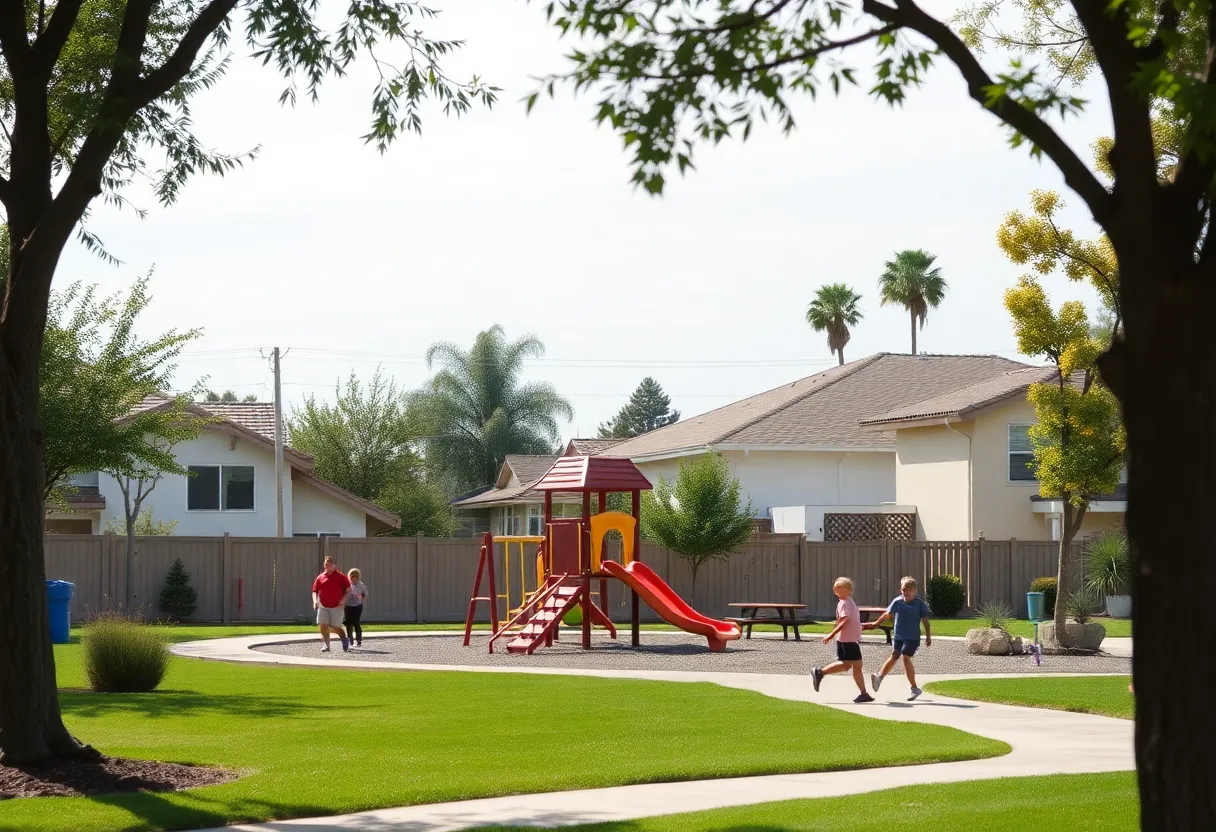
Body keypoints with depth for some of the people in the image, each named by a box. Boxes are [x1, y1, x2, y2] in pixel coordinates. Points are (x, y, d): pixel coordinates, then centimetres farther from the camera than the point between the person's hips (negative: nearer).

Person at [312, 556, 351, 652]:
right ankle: (326, 645, 0)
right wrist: (315, 601, -7)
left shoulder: (341, 577, -2)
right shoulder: (320, 577, 7)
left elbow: (348, 590, 0)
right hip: (323, 607, 3)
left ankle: (344, 638, 29)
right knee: (323, 626, -10)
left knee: (334, 628, 1)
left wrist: (343, 600, -14)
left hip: (336, 607, -3)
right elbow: (315, 591, 11)